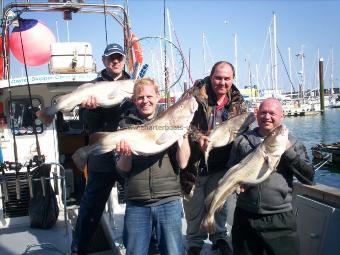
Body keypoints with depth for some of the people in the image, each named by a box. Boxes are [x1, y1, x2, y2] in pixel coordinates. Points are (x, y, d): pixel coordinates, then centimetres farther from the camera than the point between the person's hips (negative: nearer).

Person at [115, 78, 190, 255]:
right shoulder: (126, 124, 4)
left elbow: (182, 163, -3)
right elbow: (123, 169, 0)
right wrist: (125, 154, -21)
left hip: (168, 201, 0)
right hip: (136, 204, 1)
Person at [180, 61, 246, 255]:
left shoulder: (238, 103, 2)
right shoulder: (195, 96, -12)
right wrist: (197, 137, -33)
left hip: (221, 166, 3)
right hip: (195, 164, -3)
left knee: (221, 205, 18)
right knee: (194, 208, 12)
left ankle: (220, 237, 42)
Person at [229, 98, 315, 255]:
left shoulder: (292, 144, 4)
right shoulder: (242, 140, 6)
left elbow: (309, 177, -7)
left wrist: (287, 150, -15)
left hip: (279, 219, -1)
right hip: (244, 217, 2)